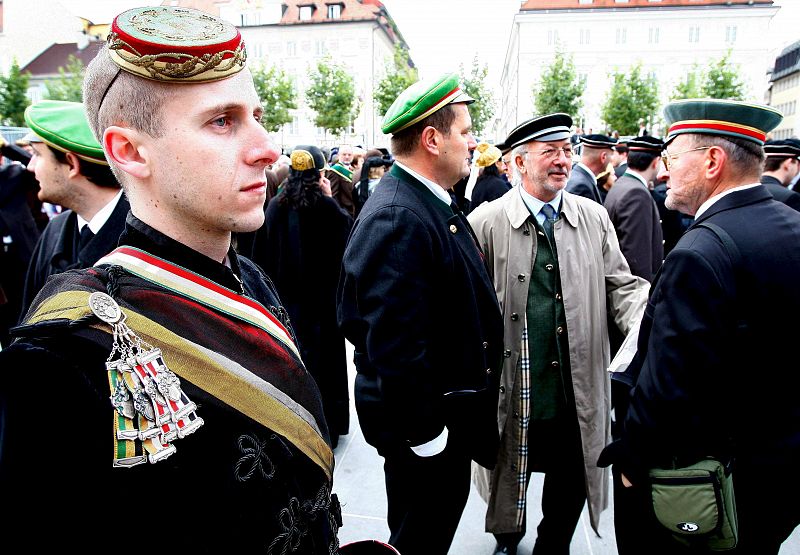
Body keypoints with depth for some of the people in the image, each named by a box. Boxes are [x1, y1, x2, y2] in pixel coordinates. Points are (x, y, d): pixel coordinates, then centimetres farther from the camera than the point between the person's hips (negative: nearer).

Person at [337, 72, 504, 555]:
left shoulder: (431, 205, 7)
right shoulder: (397, 218, -26)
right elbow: (395, 344, -29)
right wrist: (423, 432, -21)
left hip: (448, 411, 9)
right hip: (423, 423, -9)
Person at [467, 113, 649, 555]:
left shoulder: (594, 218, 2)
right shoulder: (485, 223, -8)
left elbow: (621, 286, 4)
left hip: (579, 389, 3)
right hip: (514, 390, -2)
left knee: (571, 484, 18)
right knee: (512, 476, 19)